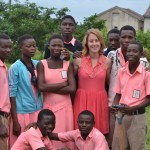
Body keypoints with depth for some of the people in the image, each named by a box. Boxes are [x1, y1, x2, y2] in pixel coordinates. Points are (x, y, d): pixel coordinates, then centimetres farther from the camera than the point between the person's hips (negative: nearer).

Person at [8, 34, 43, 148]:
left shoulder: (38, 64, 5)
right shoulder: (15, 67, -10)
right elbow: (12, 94, -9)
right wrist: (15, 121, -10)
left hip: (38, 111, 5)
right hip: (22, 113, -5)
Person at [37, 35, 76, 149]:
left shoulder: (68, 64, 3)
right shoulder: (42, 64, 1)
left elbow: (72, 88, -7)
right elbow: (41, 87, -11)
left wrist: (50, 88, -9)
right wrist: (63, 84, -8)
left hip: (65, 107, 1)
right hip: (48, 107, 0)